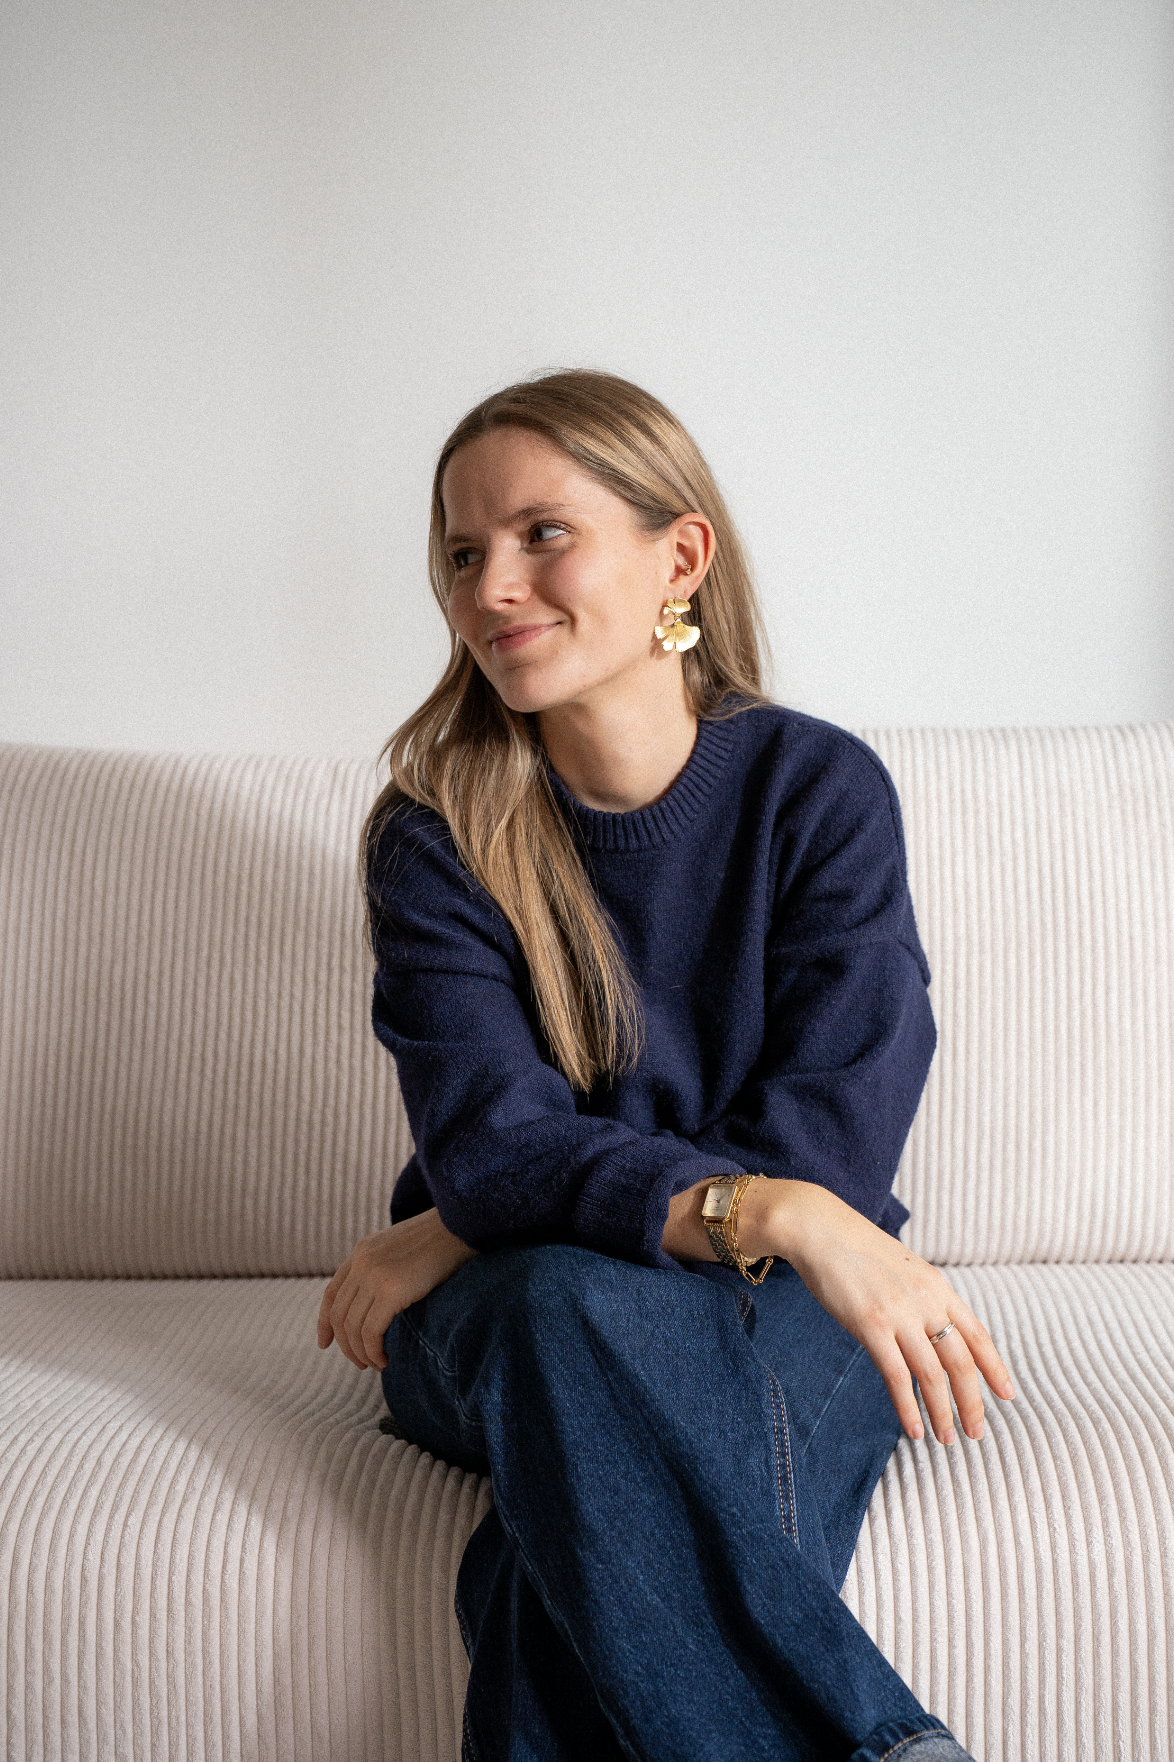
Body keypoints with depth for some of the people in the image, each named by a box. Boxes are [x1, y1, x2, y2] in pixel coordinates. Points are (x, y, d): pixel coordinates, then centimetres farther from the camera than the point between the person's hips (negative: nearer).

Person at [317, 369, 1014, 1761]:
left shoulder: (820, 791, -4)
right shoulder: (437, 838, -2)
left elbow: (829, 1144, -11)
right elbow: (491, 1140, -15)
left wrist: (461, 1234, -12)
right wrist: (762, 1212, -35)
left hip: (781, 1302, -1)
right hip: (496, 1322, 1)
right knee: (575, 1310, -35)